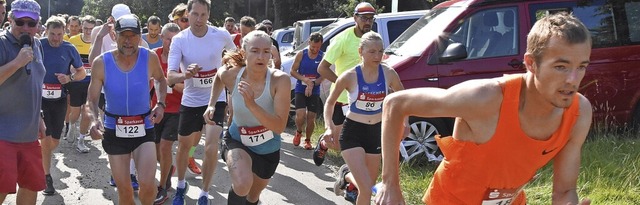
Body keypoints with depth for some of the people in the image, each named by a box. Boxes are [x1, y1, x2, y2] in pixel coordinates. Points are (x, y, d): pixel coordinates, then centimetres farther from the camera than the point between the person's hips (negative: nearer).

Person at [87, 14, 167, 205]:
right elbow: (92, 99, -7)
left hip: (143, 129, 0)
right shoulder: (101, 63, -12)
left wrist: (160, 104, -3)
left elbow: (160, 80, 13)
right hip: (114, 130, 1)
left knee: (147, 184, -16)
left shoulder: (150, 58, -10)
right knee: (124, 189, 8)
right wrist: (94, 120, -28)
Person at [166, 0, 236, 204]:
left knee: (211, 147, -16)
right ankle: (181, 185, 42)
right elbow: (170, 77, -22)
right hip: (190, 101, 1)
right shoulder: (179, 40, -14)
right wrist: (185, 74, -43)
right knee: (183, 147, 15)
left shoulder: (221, 35, -12)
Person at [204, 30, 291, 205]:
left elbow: (280, 127, -32)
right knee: (242, 185, -33)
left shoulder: (280, 80, -28)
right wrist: (211, 104, -5)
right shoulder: (232, 75, -20)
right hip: (237, 141, -1)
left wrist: (251, 104, -42)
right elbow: (219, 76, 7)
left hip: (268, 150, 1)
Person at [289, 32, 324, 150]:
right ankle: (298, 132, 16)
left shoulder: (323, 57, -3)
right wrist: (305, 80, -15)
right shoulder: (301, 54, -3)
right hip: (300, 90, -1)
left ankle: (308, 140, 23)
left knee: (311, 117, 2)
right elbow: (293, 71, 0)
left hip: (314, 92, 1)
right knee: (300, 115, -15)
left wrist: (312, 85, -20)